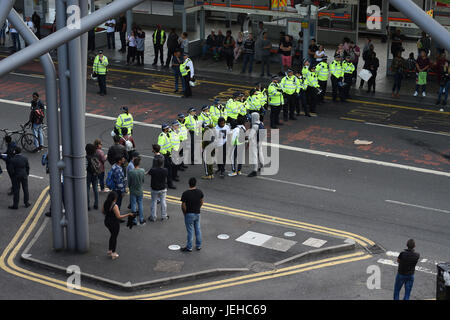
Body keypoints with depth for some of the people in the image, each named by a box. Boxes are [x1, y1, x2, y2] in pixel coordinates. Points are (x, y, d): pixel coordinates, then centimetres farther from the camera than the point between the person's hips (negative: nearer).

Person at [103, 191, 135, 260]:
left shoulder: (105, 204, -6)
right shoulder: (115, 206, -28)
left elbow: (103, 211, 10)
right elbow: (119, 217, -26)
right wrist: (128, 215, -19)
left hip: (107, 222, 7)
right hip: (114, 223, -7)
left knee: (112, 235, 27)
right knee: (114, 237, 11)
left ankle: (109, 251, 36)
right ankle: (113, 254, 23)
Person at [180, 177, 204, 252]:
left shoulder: (185, 194, -21)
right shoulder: (199, 192, -6)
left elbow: (183, 206, -18)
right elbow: (201, 202, 4)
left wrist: (184, 213, -1)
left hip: (189, 214, -4)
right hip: (197, 213, 4)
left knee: (190, 231, 4)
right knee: (198, 230, 16)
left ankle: (189, 248, 14)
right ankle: (198, 246, 26)